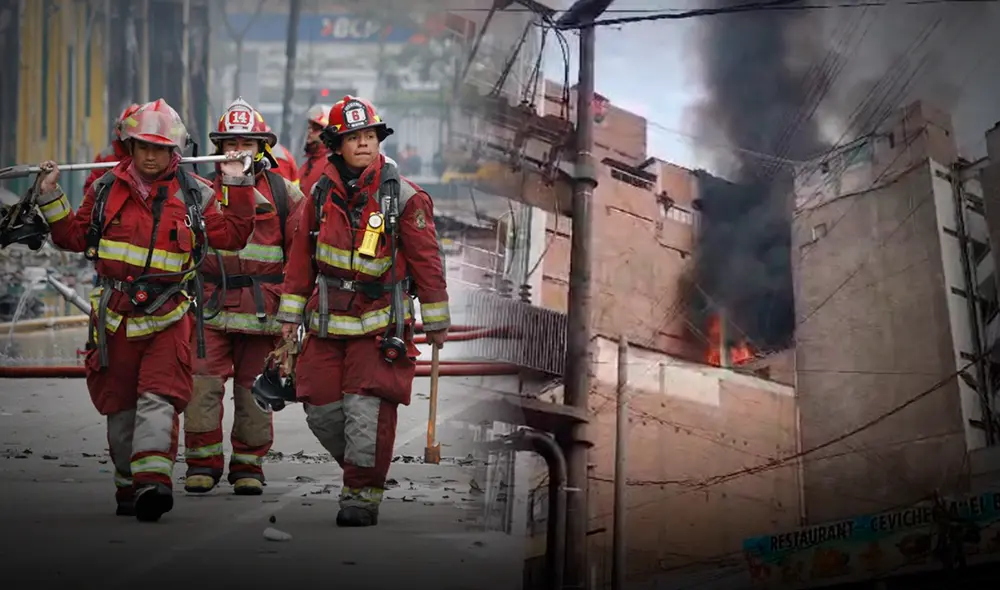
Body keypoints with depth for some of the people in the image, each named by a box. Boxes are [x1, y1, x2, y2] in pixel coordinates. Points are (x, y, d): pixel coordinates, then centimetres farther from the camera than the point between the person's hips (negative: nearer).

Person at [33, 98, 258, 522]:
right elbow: (75, 236, 15)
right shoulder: (106, 189, 8)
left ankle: (153, 481, -28)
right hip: (116, 315, 3)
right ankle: (128, 487, 23)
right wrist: (51, 196, 6)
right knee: (120, 407, 9)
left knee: (158, 399, -18)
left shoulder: (194, 195, 3)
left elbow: (232, 235, 2)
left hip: (168, 316, -2)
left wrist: (237, 185, -4)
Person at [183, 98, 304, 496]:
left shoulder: (283, 192, 6)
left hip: (262, 309, -1)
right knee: (203, 386, -8)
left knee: (254, 392, 4)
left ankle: (248, 466, 17)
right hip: (211, 306, 1)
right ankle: (203, 463, 5)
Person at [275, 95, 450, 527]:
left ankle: (362, 496, 1)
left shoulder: (403, 196, -5)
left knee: (367, 411, -12)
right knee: (321, 410, 5)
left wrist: (436, 322, 0)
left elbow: (426, 260, -2)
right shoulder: (320, 195, 5)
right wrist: (291, 314, 10)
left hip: (380, 325, -4)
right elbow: (301, 257, 11)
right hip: (327, 323, 4)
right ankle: (360, 470, 29)